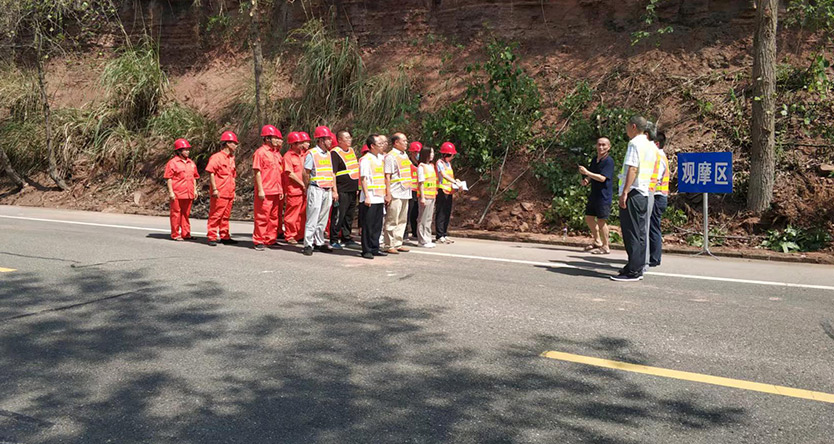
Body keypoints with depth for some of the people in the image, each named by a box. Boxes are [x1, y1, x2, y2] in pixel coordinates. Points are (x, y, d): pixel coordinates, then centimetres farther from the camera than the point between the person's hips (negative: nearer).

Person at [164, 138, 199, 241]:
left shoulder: (191, 163, 15)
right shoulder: (172, 162, -4)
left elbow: (194, 178, 20)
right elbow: (168, 178, -7)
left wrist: (195, 190, 14)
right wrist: (170, 192, -12)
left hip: (188, 193, 6)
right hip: (177, 194, -6)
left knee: (186, 214, 11)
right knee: (176, 213, 1)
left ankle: (186, 233, 18)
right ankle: (175, 234, 8)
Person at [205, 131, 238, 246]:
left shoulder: (231, 158, 18)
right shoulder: (217, 157, -7)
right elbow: (211, 172, -13)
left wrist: (233, 191, 19)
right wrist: (214, 189, -17)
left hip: (229, 193, 8)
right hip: (219, 193, -8)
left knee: (226, 216, 13)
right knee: (215, 215, -3)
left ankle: (225, 236, 20)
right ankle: (212, 237, 1)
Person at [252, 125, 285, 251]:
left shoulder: (277, 153, 15)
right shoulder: (260, 152, -6)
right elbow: (257, 172, -10)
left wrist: (281, 190, 14)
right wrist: (260, 190, -15)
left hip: (276, 191, 7)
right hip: (265, 192, -7)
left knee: (275, 217, 11)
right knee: (262, 217, -3)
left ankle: (271, 239, 20)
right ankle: (259, 241, 4)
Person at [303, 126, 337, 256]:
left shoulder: (328, 154, 14)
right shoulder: (312, 154, -7)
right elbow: (306, 173, -5)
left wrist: (335, 191, 13)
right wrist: (308, 189, 1)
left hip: (328, 190, 7)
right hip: (316, 190, -6)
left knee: (323, 219, 10)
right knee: (312, 218, -6)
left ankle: (319, 242, 20)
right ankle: (308, 245, -2)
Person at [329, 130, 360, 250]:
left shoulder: (352, 150, 16)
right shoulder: (335, 153, -10)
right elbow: (332, 173, -14)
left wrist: (357, 187, 21)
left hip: (352, 190, 8)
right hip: (342, 191, -8)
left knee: (349, 215, 13)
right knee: (338, 216, -5)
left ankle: (346, 239, 22)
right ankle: (334, 240, 2)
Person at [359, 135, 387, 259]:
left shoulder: (381, 158, 14)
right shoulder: (366, 159, -9)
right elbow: (363, 179, -13)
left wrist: (385, 194, 15)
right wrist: (366, 196, -19)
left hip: (379, 197, 7)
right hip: (370, 198, -7)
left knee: (377, 225, 11)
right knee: (368, 225, -2)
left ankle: (374, 248, 19)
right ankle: (366, 250, 5)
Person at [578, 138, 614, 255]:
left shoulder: (609, 161, -13)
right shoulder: (594, 160, 13)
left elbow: (602, 178, -22)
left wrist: (587, 173, -26)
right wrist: (586, 181, 4)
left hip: (604, 195, -9)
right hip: (594, 194, 9)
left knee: (601, 220, -6)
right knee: (589, 217, 14)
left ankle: (606, 247, 5)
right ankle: (597, 241, 30)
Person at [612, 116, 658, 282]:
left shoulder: (635, 143, -10)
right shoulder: (651, 146, 17)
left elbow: (632, 168, -19)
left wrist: (625, 192, -21)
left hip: (633, 193, -9)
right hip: (645, 194, 9)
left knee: (631, 233, -7)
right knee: (640, 232, 11)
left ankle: (633, 271, -7)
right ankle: (637, 268, 17)